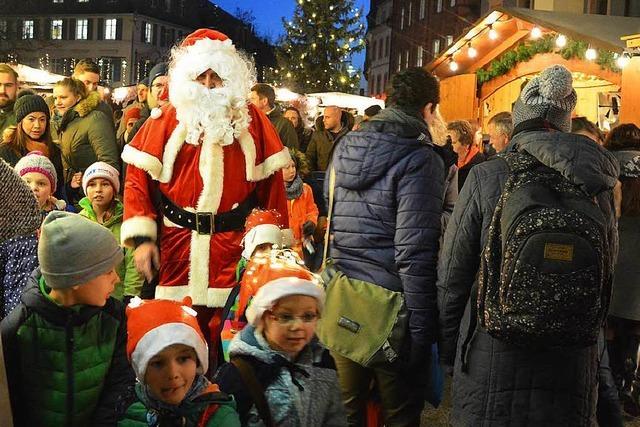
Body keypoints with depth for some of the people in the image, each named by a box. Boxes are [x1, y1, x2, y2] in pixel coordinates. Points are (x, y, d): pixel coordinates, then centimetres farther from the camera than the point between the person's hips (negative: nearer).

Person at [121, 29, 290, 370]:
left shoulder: (251, 121, 5)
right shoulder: (167, 120, 4)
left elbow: (271, 180, 5)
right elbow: (138, 177, 0)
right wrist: (141, 237, -10)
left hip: (234, 246, 0)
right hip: (177, 244, 0)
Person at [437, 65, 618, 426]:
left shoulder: (486, 178, -12)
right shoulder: (599, 186, -2)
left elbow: (451, 278, -8)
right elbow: (607, 273, 9)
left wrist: (448, 352, 5)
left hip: (492, 365, -3)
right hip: (573, 368, 3)